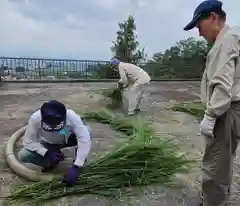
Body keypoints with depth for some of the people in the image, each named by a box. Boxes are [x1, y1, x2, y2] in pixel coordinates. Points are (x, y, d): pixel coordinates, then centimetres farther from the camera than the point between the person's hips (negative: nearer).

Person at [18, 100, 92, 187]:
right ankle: (52, 162, 2)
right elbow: (28, 141, -22)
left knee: (86, 130, -31)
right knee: (23, 155, -24)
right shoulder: (35, 118, -33)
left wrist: (75, 167, -45)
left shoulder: (72, 117, -37)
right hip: (48, 144, 1)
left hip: (67, 140, -1)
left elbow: (85, 140, -40)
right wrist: (47, 153, -35)